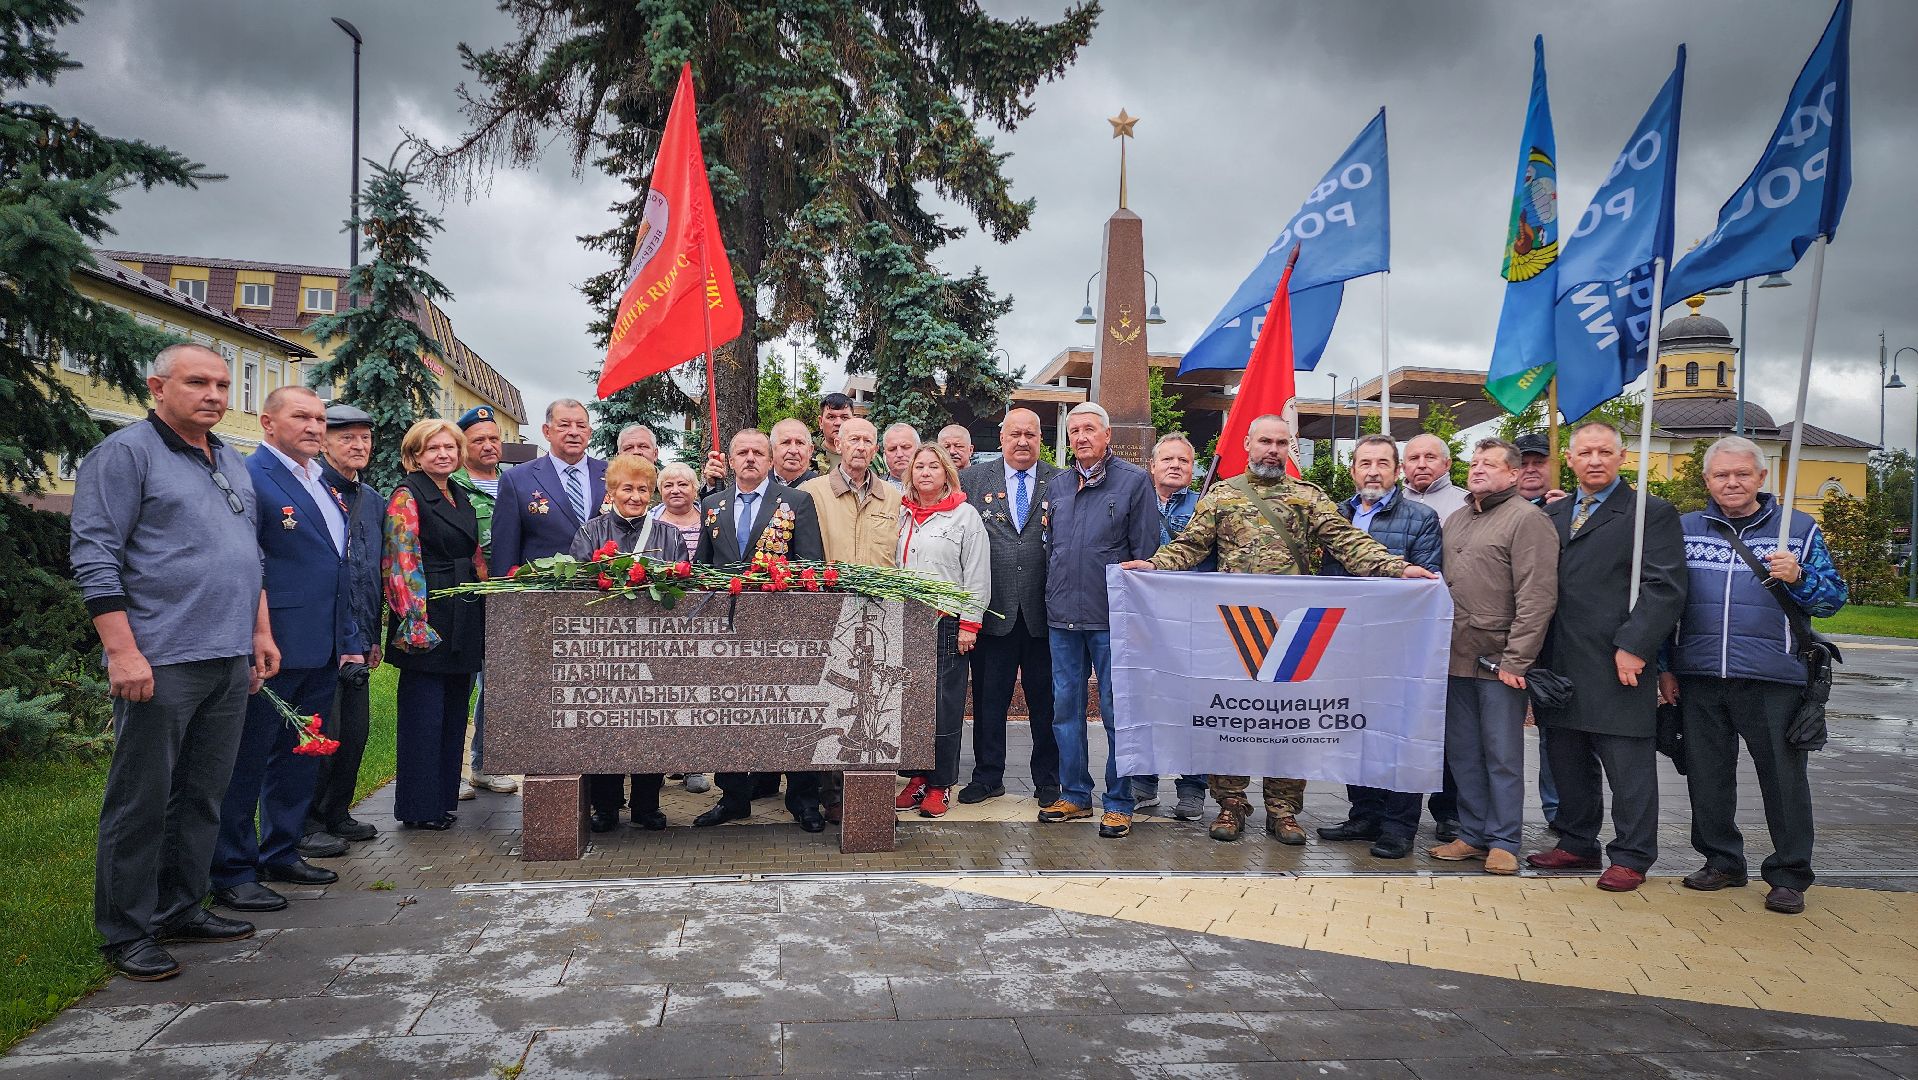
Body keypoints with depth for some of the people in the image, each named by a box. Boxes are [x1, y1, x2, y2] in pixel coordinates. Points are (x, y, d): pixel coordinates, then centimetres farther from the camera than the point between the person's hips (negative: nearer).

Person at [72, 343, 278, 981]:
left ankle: (180, 911, 25)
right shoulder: (125, 453, -6)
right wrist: (123, 651, -18)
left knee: (203, 797, 13)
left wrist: (261, 630, 18)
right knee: (141, 802, 1)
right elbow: (95, 557, -12)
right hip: (161, 664, -7)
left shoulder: (232, 464, 17)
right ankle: (125, 934, 12)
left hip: (232, 663, 7)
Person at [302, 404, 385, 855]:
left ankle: (336, 814, 25)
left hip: (357, 636, 7)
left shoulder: (373, 501, 15)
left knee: (355, 730, 12)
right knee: (322, 732, -3)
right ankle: (306, 824, 10)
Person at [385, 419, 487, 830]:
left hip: (464, 622, 8)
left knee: (454, 711, 12)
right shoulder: (407, 496, -7)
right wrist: (416, 622, -19)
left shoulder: (460, 498, 16)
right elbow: (402, 563, -13)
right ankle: (419, 807, 7)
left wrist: (482, 614, 15)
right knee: (424, 714, -2)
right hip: (429, 621, -8)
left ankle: (443, 799, 21)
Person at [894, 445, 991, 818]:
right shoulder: (903, 515, 14)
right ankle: (917, 777, 17)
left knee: (945, 706, -1)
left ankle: (941, 784, 7)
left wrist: (969, 624, -9)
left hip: (947, 623, -4)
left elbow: (977, 575, -4)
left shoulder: (965, 515, 0)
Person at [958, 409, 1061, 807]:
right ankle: (987, 777, 23)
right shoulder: (973, 479, 6)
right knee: (988, 699, 10)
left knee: (1046, 700, 9)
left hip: (1043, 611, 0)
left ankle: (1047, 781, 21)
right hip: (994, 609, 1)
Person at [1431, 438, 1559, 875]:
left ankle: (1503, 842, 12)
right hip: (1456, 659, 7)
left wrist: (1514, 660, -17)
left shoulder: (1528, 519, -8)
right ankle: (1472, 834, 23)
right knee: (1462, 753, 12)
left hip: (1500, 662, -7)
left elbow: (1537, 598, -14)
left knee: (1502, 756, 2)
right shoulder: (1455, 521, 16)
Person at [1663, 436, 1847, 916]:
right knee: (1707, 774, 10)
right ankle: (1721, 861, 25)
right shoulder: (1685, 529, 10)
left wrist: (1799, 577, -17)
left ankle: (1789, 875, 14)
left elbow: (1834, 598, 4)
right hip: (1699, 678, 2)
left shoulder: (1799, 528, 6)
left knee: (1783, 776, 2)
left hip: (1771, 678, -2)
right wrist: (1664, 666, 8)